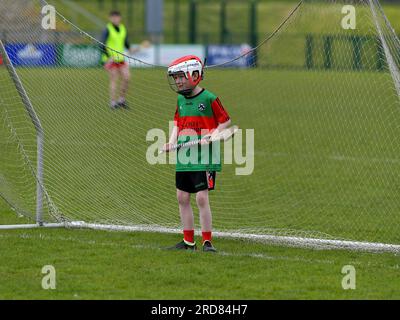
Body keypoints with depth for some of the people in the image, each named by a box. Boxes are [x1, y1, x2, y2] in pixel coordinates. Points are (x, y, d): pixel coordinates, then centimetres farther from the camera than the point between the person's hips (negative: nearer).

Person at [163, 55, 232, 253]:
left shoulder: (209, 99, -9)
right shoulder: (181, 100, 12)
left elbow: (225, 122, -4)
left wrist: (211, 137, -16)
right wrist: (171, 143, 4)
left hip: (204, 157, -7)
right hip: (183, 157, 7)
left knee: (202, 198, -11)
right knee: (182, 198, 8)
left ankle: (207, 242, -5)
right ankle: (188, 241, 18)